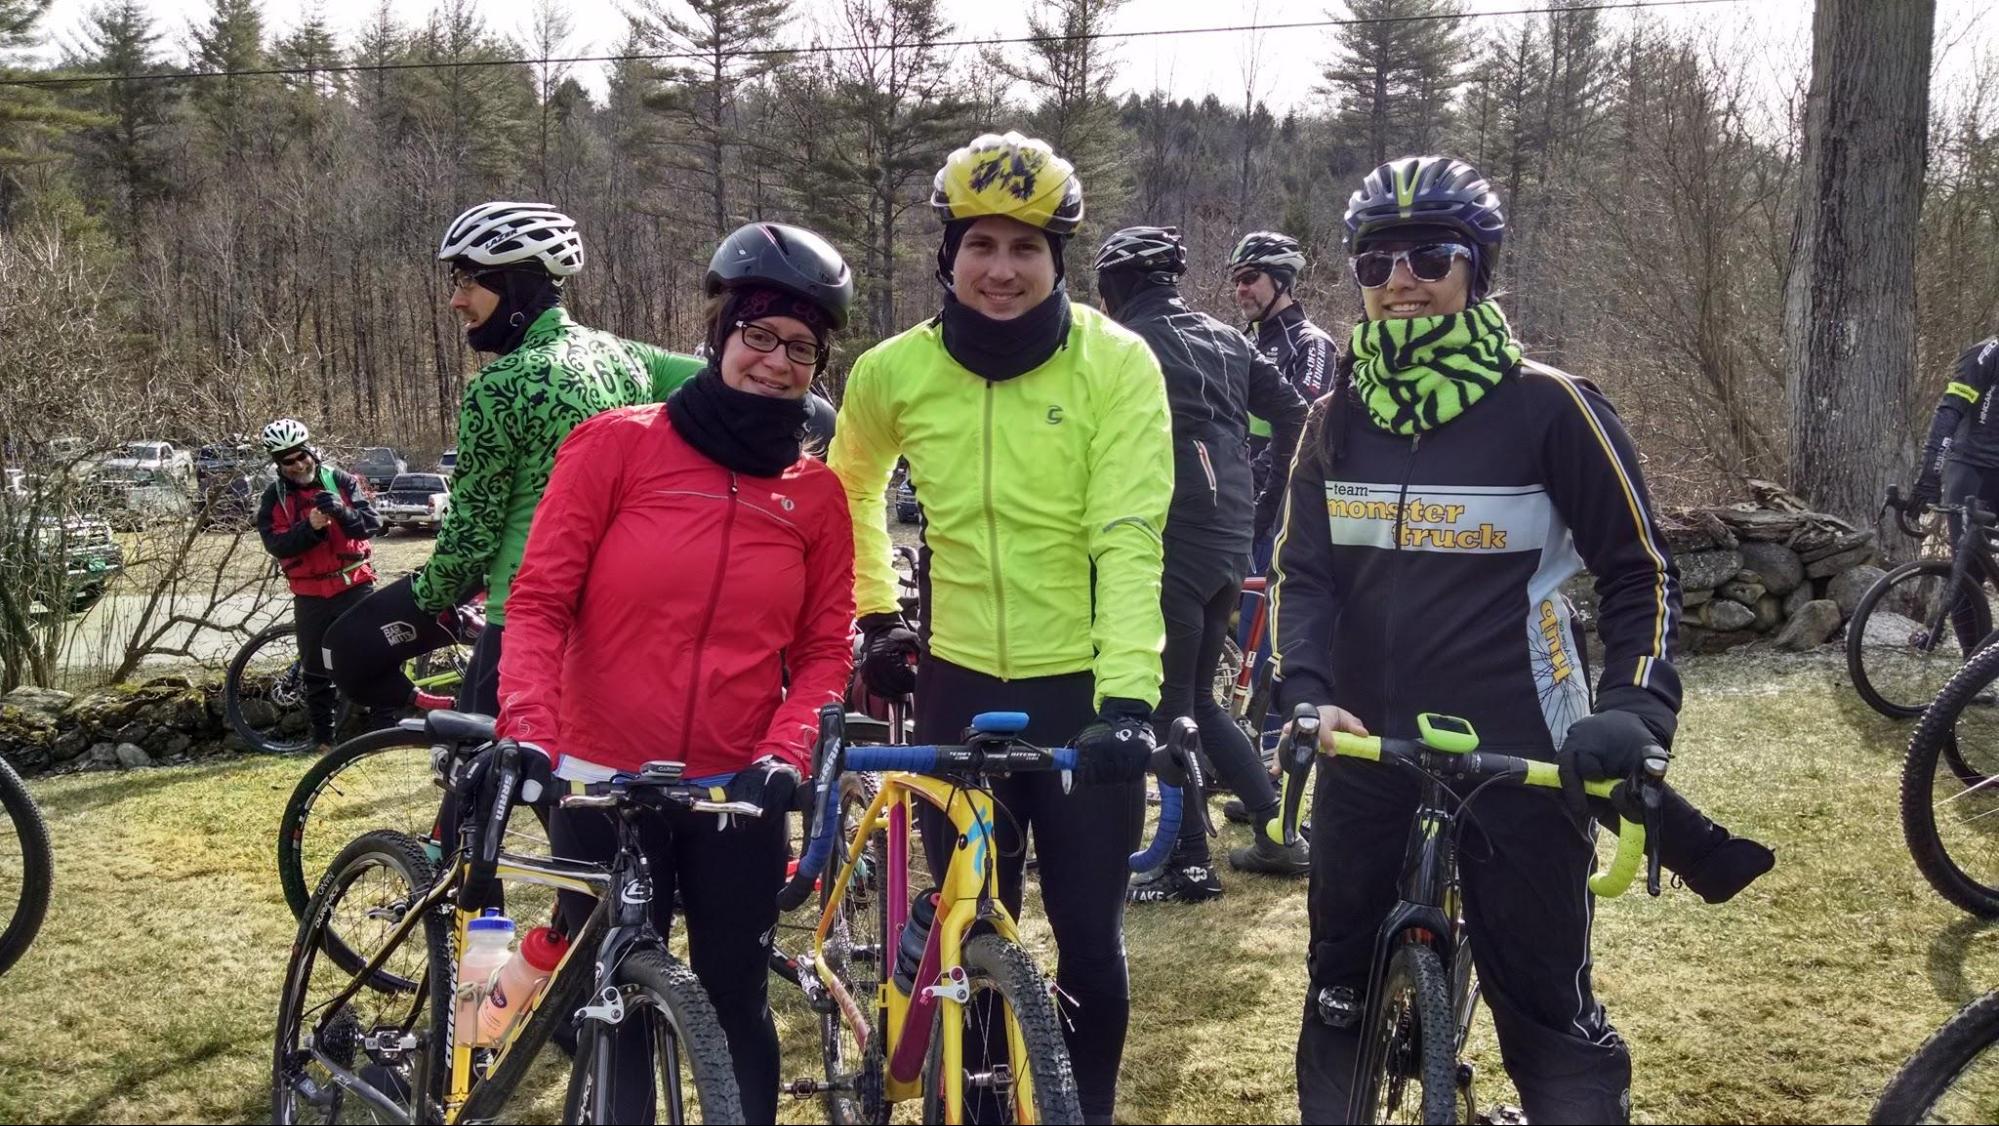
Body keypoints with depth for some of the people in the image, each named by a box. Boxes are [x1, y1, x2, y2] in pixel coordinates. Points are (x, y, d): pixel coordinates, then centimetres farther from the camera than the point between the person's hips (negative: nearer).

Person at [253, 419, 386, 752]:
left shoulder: (340, 481, -2)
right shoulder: (273, 498, 1)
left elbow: (372, 522, -11)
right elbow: (276, 545, -11)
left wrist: (341, 511, -31)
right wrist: (310, 526, -27)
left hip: (354, 586, -2)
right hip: (310, 596, 2)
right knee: (316, 672, 8)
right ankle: (325, 738, 18)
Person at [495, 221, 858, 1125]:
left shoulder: (816, 493, 3)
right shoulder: (616, 444, -5)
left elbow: (824, 648, 4)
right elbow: (539, 601, -6)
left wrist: (784, 754, -12)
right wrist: (528, 733, -19)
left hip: (737, 795, 1)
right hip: (603, 785, -1)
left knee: (737, 1006, 10)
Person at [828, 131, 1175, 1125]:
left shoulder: (1116, 364, -11)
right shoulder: (893, 371, -2)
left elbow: (1128, 541, -18)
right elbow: (852, 489, 19)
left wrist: (1127, 695, -28)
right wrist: (876, 616, 16)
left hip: (1085, 691, -2)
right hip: (960, 687, 2)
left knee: (1089, 941, 6)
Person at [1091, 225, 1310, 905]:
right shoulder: (1224, 339, 15)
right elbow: (1295, 416, 14)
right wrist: (1267, 508, 19)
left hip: (1174, 545, -7)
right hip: (1233, 544, 7)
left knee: (1169, 705, 2)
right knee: (1197, 697, 19)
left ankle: (1190, 863, 6)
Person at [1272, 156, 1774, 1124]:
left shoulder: (1545, 406, -6)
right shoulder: (1336, 419, 6)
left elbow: (1640, 570, -2)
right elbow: (1302, 573, 3)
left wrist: (1633, 709, -16)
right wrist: (1307, 697, -15)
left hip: (1519, 754, -4)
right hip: (1364, 750, 4)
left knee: (1547, 1008, 2)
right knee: (1341, 990, 14)